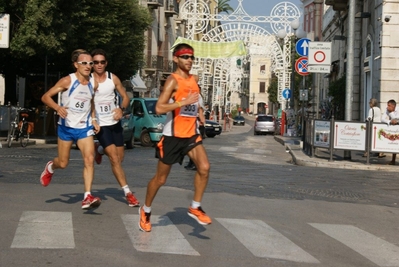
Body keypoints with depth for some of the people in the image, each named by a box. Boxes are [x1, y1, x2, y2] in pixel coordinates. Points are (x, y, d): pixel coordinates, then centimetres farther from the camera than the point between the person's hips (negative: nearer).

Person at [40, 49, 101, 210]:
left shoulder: (93, 83, 0)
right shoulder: (67, 81, -13)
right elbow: (45, 97, -12)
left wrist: (94, 120, 11)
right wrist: (57, 107, -31)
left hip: (84, 128, 3)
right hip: (66, 127, -2)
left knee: (89, 159, -16)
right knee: (63, 163, 8)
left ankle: (87, 197, -17)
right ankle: (50, 167, 46)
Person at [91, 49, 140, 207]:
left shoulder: (113, 78, 0)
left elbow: (125, 97, 6)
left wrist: (122, 109, -14)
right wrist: (91, 120, -17)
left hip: (115, 123, 4)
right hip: (101, 125, -4)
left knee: (120, 158, 11)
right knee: (114, 159, -9)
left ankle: (99, 149, 41)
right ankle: (127, 192, -4)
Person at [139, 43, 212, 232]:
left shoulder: (194, 79, 9)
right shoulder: (173, 80, -13)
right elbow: (159, 108, -23)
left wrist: (198, 113, 15)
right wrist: (184, 102, -28)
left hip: (191, 134, 6)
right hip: (172, 136, -6)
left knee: (204, 168, -14)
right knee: (160, 179, 5)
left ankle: (195, 208, 2)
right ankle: (146, 211, 25)